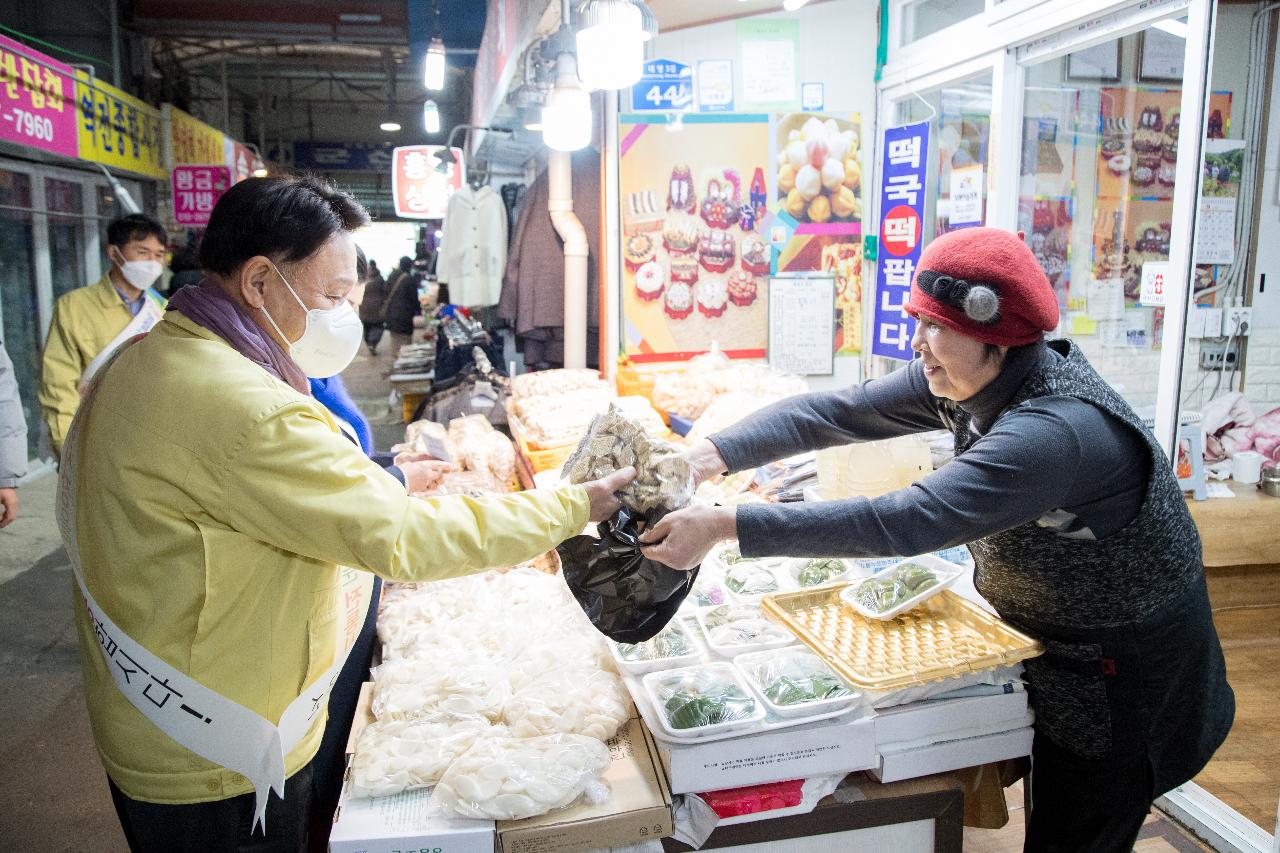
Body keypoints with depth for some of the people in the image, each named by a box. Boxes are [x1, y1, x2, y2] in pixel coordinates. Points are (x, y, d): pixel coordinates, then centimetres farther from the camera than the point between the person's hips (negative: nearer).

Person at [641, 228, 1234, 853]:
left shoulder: (1059, 431, -38)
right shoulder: (970, 379, -11)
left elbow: (903, 521, -45)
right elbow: (835, 413, -15)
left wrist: (723, 525, -47)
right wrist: (710, 456, -27)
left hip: (1125, 677, -7)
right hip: (1050, 643, 8)